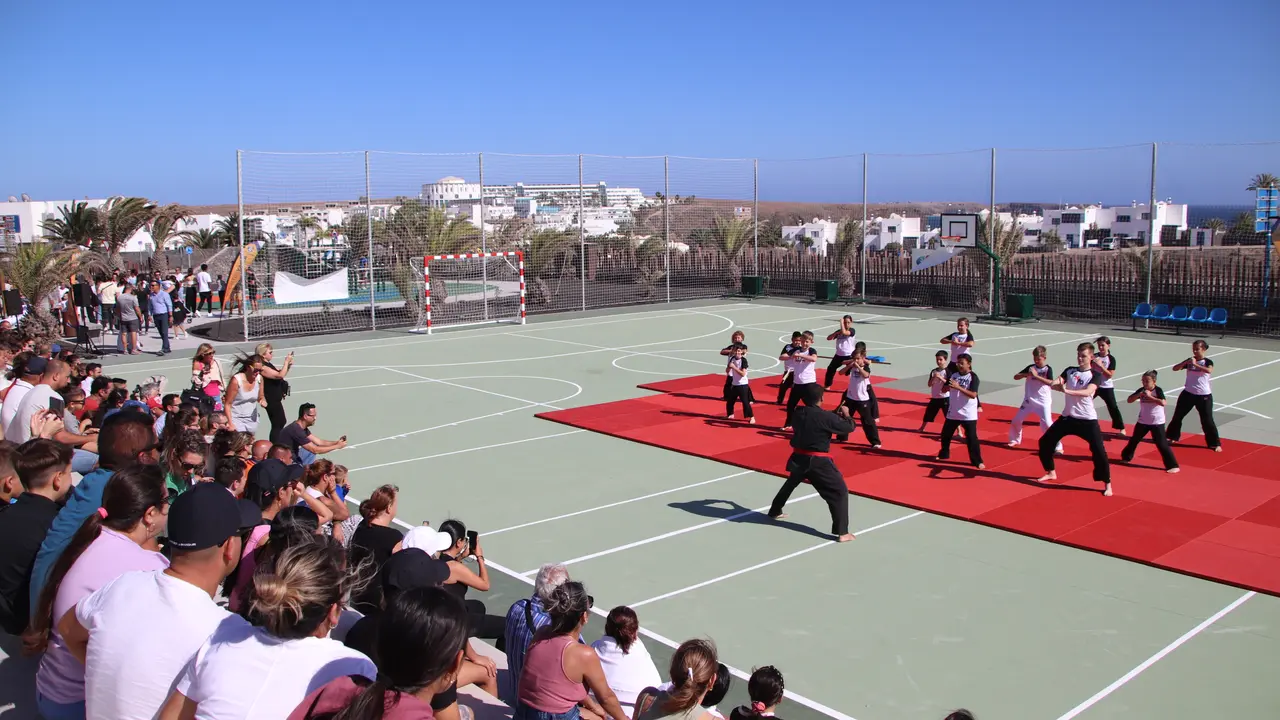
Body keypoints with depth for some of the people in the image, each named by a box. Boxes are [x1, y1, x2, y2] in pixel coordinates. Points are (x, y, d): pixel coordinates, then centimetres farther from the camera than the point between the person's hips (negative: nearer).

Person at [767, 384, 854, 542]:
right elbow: (849, 428, -9)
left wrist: (835, 414, 11)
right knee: (840, 492, -1)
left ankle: (775, 511, 50)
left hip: (799, 458, 6)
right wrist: (845, 415, 9)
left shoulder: (799, 413, 0)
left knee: (790, 484, 32)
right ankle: (842, 532, -10)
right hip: (818, 462, -6)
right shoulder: (826, 417, -18)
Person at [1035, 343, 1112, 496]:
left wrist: (1067, 391, -40)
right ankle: (1051, 473, 29)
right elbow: (1054, 385, -6)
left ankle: (1107, 484, 5)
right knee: (1045, 442, 9)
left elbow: (1087, 392, -26)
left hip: (1087, 420, -5)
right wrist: (1058, 385, -30)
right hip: (1067, 417, 5)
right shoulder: (1069, 371, 6)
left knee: (1099, 451, -12)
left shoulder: (1094, 375, -8)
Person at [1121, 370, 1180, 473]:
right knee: (1134, 440, 17)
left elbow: (1163, 403, -29)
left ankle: (1172, 465, -1)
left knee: (1162, 444, -6)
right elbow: (1129, 400, -4)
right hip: (1143, 421, 5)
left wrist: (1150, 396, -27)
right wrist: (1139, 395, -19)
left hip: (1157, 422, -5)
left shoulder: (1158, 390, -14)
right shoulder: (1141, 390, -2)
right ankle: (1126, 457, 36)